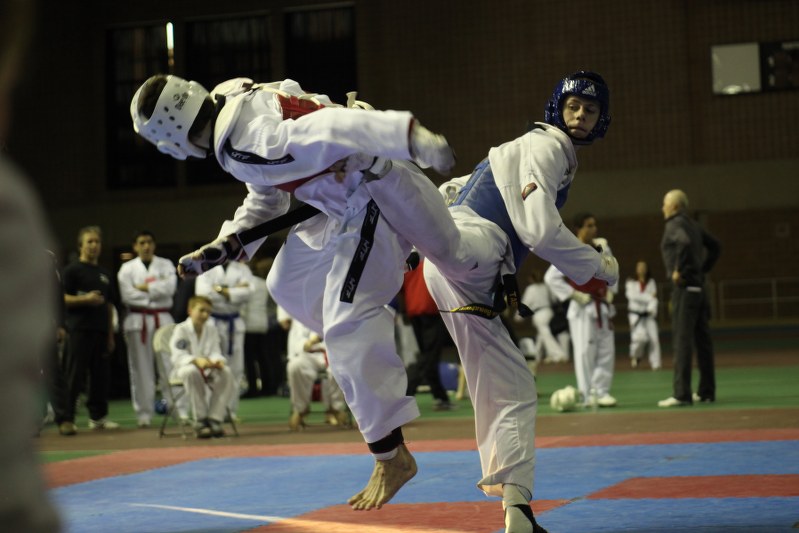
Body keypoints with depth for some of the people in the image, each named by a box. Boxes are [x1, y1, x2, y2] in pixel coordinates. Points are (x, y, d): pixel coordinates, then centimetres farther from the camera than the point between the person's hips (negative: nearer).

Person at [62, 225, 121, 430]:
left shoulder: (105, 274, 18)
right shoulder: (72, 270, 0)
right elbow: (61, 298, -7)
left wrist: (110, 334, 16)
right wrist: (85, 299, -19)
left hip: (100, 330, 6)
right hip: (79, 329, -6)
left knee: (101, 375, 8)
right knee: (75, 376, -7)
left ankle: (98, 416, 17)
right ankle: (67, 418, -5)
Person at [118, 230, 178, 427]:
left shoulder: (165, 264, 9)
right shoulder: (127, 268, 6)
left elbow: (170, 286, -9)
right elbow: (127, 295, -8)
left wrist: (144, 288, -11)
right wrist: (156, 290, -7)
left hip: (162, 319, 0)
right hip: (138, 320, 0)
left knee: (170, 365, -6)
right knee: (141, 369, 1)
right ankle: (144, 414, 7)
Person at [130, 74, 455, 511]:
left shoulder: (242, 144, -26)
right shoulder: (239, 110, 7)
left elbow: (329, 130, -41)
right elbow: (266, 201, 21)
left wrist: (409, 135, -52)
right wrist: (222, 248, 15)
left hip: (379, 196, -10)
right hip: (349, 201, 10)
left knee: (346, 327, -12)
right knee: (289, 285, 20)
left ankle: (391, 457, -4)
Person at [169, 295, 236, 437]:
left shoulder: (212, 331, 11)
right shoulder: (181, 330, -7)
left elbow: (215, 353, 2)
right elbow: (178, 356, -18)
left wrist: (218, 360, -25)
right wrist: (197, 361, -37)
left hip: (208, 368, 5)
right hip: (183, 368, -5)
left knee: (226, 372, -28)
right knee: (192, 372, -42)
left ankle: (214, 419, -23)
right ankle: (200, 421, -32)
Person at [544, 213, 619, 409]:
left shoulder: (602, 247, 6)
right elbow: (551, 277, -15)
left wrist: (610, 291, 9)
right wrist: (574, 295, -16)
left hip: (602, 307, 6)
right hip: (583, 309, -6)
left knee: (606, 351, 6)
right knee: (585, 352, -5)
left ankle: (601, 392, 13)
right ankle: (588, 395, 3)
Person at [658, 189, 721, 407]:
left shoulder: (675, 224, -10)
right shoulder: (693, 225, 17)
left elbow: (684, 242, -30)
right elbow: (715, 246, 24)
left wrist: (678, 270, -21)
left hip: (684, 287, -9)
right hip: (698, 287, 9)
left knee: (682, 340, -10)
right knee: (702, 340, 11)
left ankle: (682, 394, -13)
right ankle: (706, 391, 17)